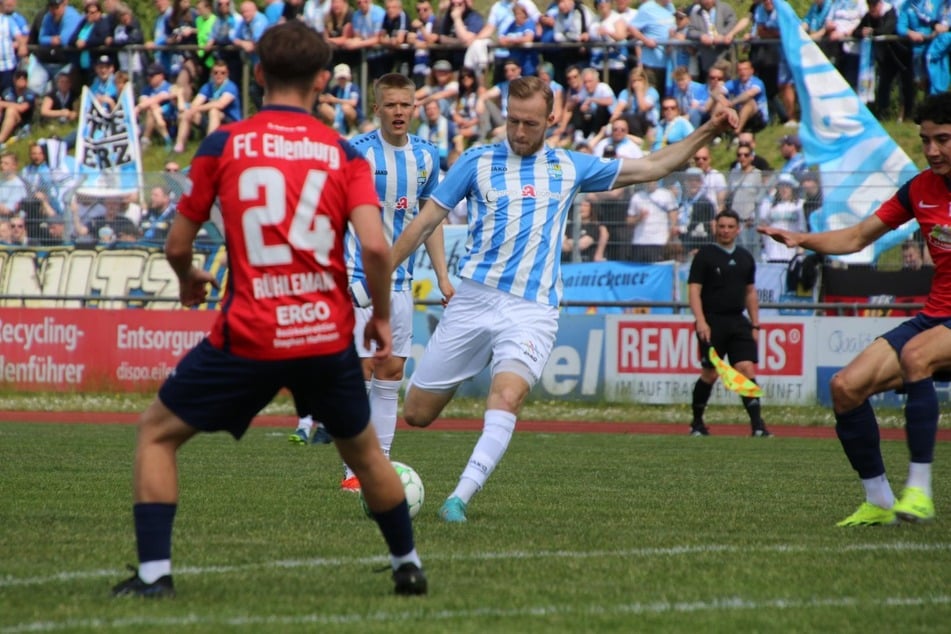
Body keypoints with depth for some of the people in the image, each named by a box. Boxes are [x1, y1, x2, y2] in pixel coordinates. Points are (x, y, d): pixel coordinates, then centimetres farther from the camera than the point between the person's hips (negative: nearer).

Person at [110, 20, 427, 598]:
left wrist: (189, 280, 28)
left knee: (158, 434, 14)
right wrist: (382, 316, 6)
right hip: (329, 334, 2)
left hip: (250, 337, -2)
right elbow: (375, 246, -10)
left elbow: (178, 244, 5)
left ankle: (155, 573, 4)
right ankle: (409, 566, 34)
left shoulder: (223, 145, 0)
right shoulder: (345, 154, 2)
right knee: (364, 451, 26)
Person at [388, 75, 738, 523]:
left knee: (507, 397, -28)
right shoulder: (477, 162, 7)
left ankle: (460, 497, -30)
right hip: (474, 298, 0)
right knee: (416, 414, 0)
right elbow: (425, 222, 10)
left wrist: (707, 132, 12)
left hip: (532, 309, 0)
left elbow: (652, 167, 19)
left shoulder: (569, 167, 13)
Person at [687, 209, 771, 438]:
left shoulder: (746, 258, 13)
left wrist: (755, 325, 14)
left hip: (738, 322, 4)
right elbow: (694, 290, -7)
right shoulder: (705, 255, -2)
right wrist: (701, 321, -18)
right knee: (709, 374, 0)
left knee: (747, 369, -9)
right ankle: (697, 423, 17)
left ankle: (757, 425, -14)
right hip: (712, 322, -4)